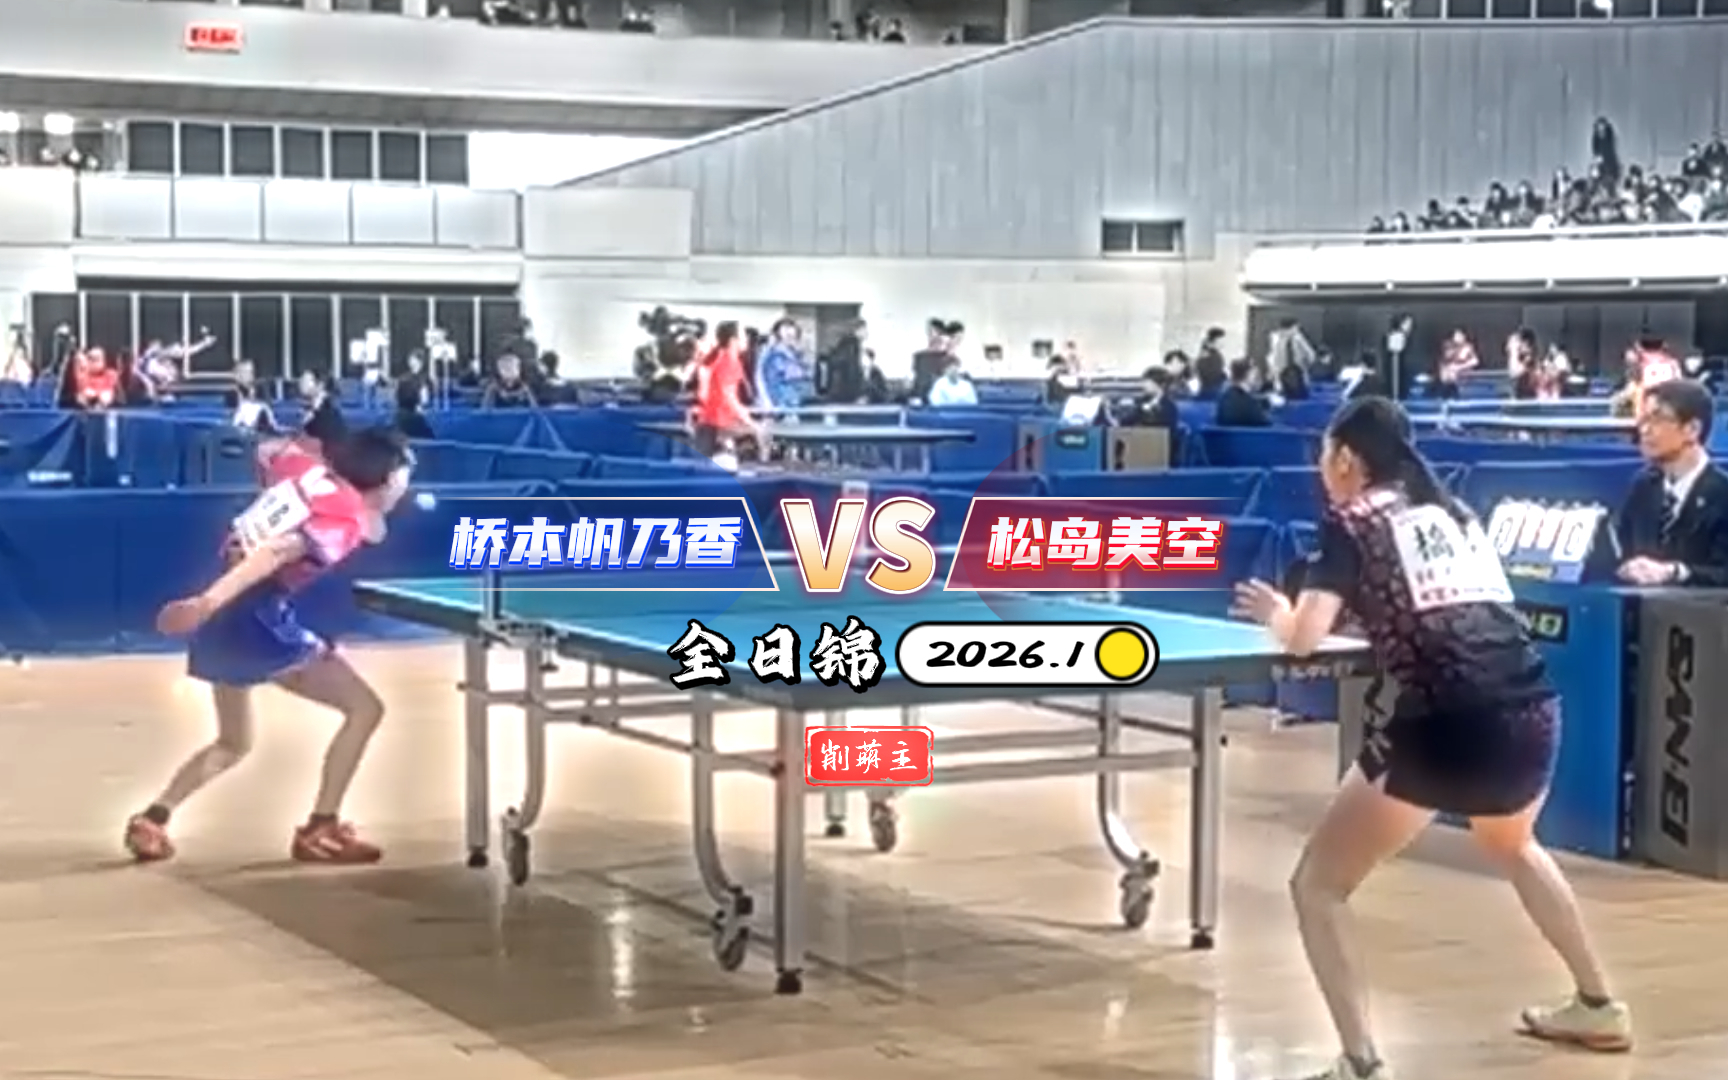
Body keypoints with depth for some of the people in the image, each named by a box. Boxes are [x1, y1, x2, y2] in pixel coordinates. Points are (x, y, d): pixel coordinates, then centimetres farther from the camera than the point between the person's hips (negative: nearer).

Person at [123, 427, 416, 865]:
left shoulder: (308, 467, 10)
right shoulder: (348, 521, -11)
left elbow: (267, 451, 33)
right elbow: (276, 554, -26)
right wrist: (208, 603, -36)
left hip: (222, 617, 9)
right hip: (258, 618, -9)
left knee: (233, 742, 27)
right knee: (364, 707, 0)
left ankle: (150, 820, 14)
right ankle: (319, 831, -2)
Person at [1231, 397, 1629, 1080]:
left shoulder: (1353, 522, 4)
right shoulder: (1452, 513, 21)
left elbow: (1304, 640, -5)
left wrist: (1277, 614, 17)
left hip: (1446, 726, -7)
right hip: (1532, 713, 7)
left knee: (1318, 888, 6)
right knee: (1511, 848, 40)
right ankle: (1598, 1007, 48)